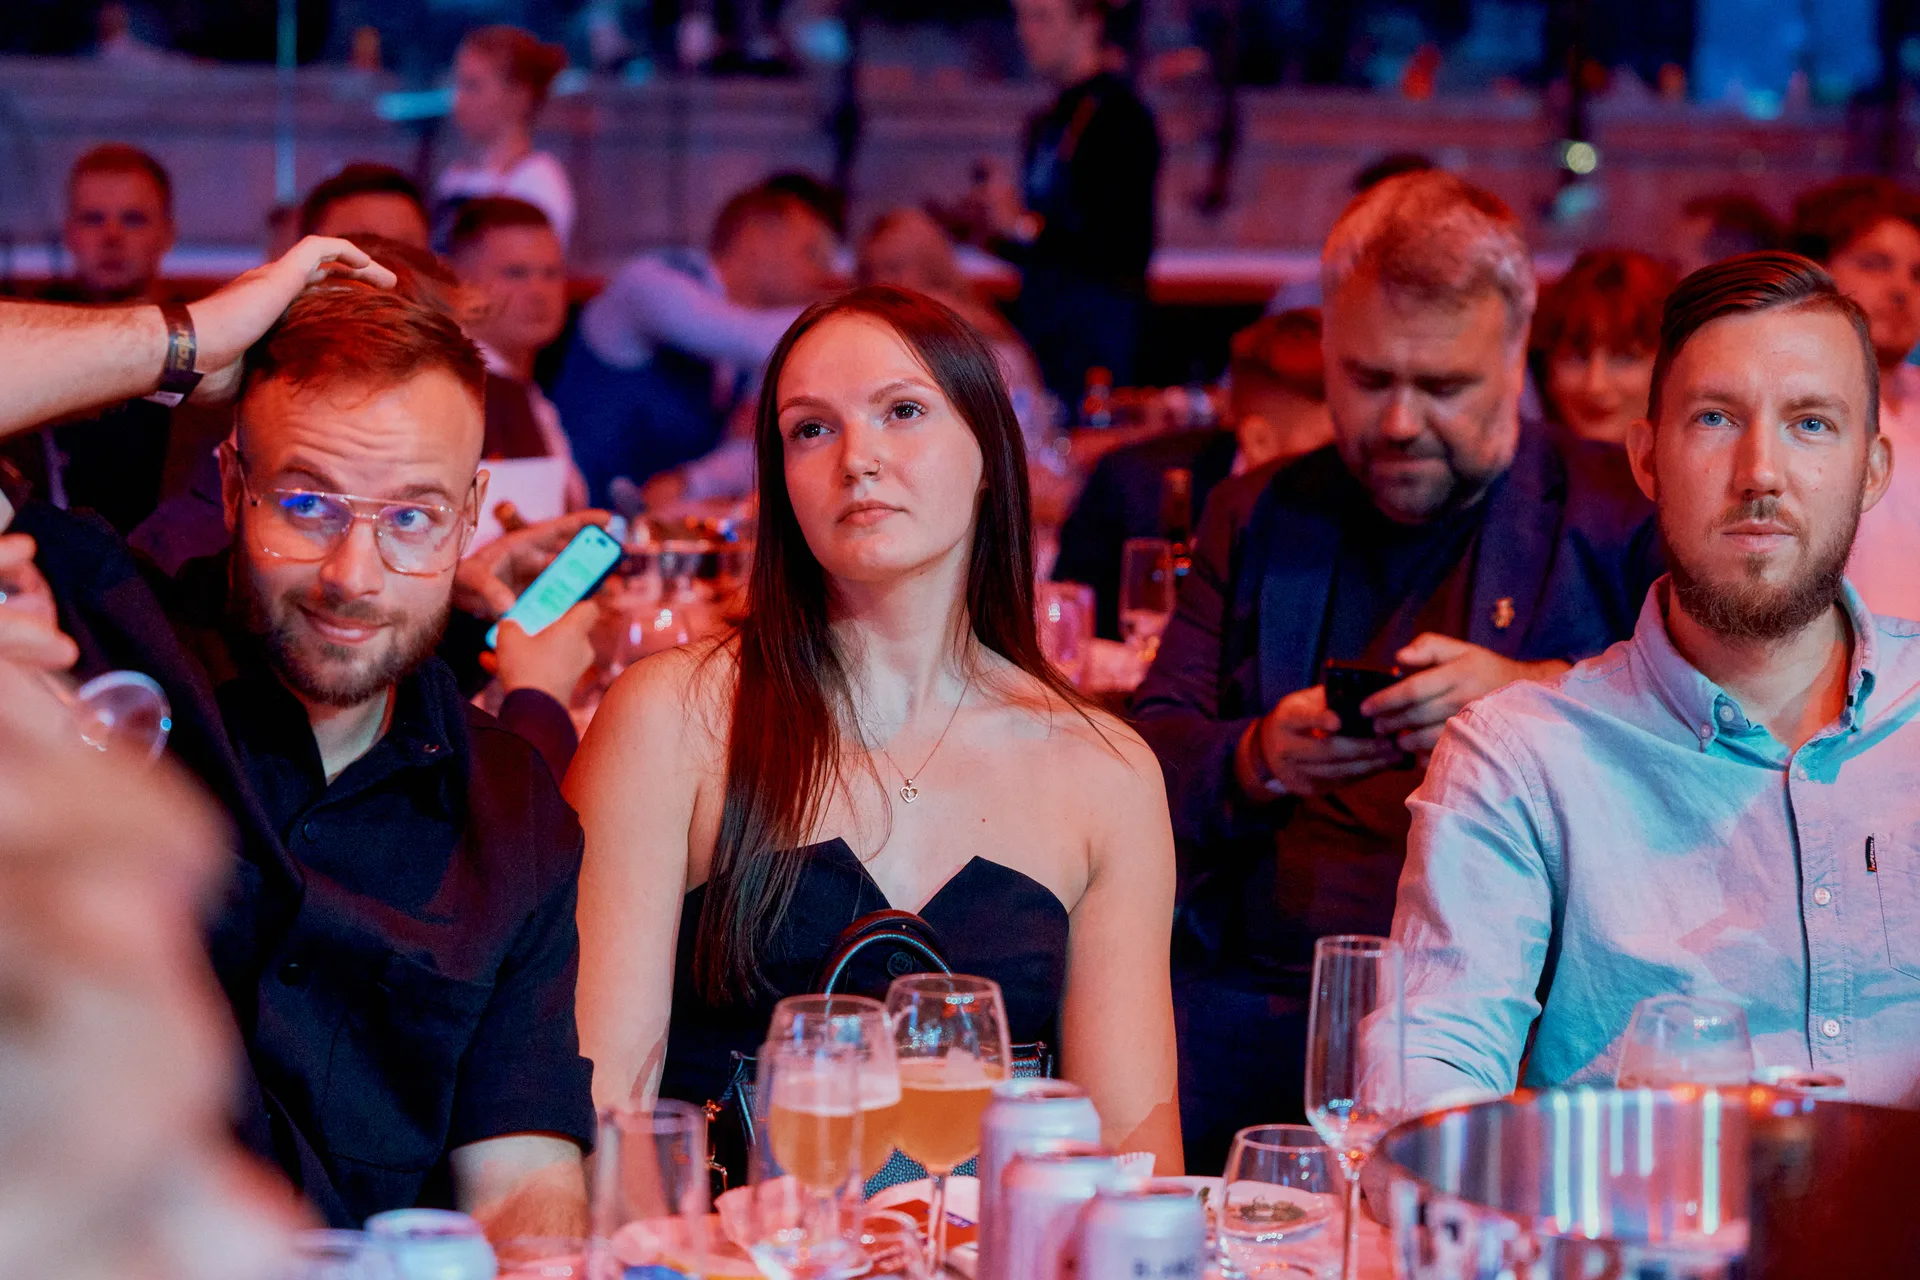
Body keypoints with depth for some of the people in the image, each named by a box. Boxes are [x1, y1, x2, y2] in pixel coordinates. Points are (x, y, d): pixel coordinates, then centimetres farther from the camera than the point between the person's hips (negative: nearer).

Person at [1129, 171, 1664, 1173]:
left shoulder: (1624, 515, 9)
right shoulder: (1257, 518, 20)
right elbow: (1150, 744, 14)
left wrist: (1539, 693, -18)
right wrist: (1256, 761, -8)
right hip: (1251, 993, 3)